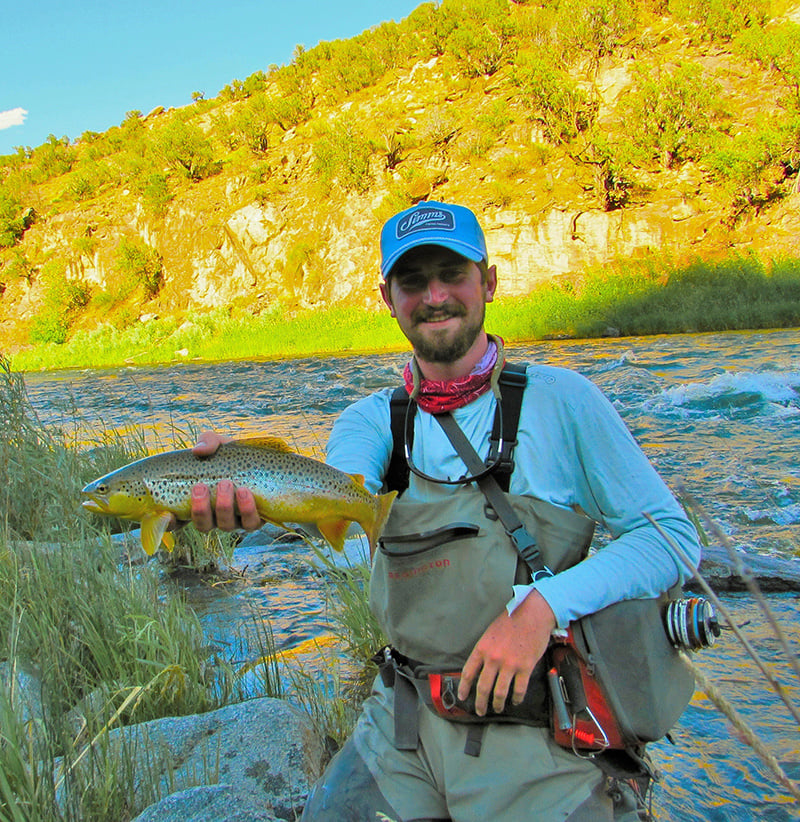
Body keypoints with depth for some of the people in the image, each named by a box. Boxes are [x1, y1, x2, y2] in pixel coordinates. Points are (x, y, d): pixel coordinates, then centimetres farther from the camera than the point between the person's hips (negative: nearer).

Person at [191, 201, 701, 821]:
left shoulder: (559, 399, -8)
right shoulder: (373, 420, 2)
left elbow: (670, 536, -8)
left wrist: (542, 604, -23)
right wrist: (250, 487, -44)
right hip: (404, 726, 3)